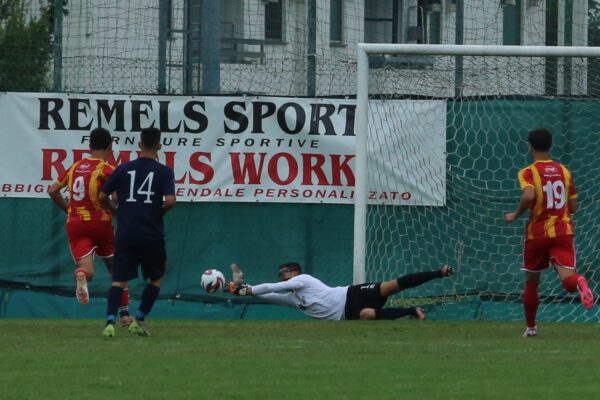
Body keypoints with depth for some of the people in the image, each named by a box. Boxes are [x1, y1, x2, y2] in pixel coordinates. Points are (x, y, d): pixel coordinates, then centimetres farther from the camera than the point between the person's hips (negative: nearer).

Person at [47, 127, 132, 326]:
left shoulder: (75, 167, 10)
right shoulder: (107, 169, -6)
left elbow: (53, 191, 12)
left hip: (74, 223, 3)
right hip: (100, 222, -3)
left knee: (87, 270, -10)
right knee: (117, 270, 17)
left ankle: (81, 275, -48)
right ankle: (124, 314, 21)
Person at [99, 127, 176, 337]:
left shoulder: (124, 169, 3)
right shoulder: (164, 172, -4)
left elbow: (102, 196, 4)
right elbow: (170, 201, -15)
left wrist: (116, 211, 23)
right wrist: (159, 212, 6)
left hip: (125, 233, 2)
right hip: (152, 235, -1)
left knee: (119, 280, 4)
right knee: (156, 278, 19)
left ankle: (110, 321, -15)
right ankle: (139, 320, 13)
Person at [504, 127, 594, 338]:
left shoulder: (527, 172, -5)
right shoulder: (564, 171, 9)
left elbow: (529, 195, -25)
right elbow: (573, 206, 13)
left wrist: (515, 215, -9)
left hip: (537, 233, -2)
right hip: (563, 232, 2)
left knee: (531, 282, 18)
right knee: (566, 277, -13)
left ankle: (531, 326, 27)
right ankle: (578, 282, -50)